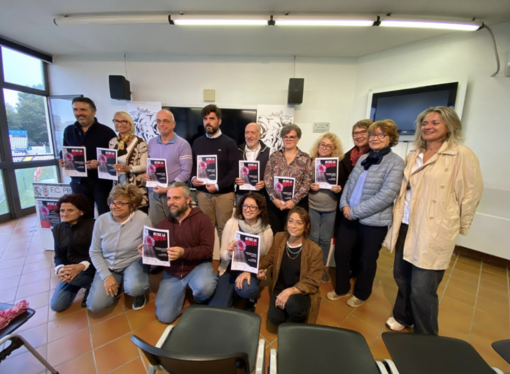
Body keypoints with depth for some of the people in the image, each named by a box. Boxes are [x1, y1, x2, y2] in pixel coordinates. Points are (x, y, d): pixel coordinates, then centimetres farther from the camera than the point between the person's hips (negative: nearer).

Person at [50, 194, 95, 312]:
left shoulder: (92, 225, -15)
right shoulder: (58, 229, 6)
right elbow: (59, 255, 5)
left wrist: (81, 266, -31)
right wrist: (60, 268, -17)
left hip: (91, 268, -6)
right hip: (69, 269, 6)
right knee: (57, 306, 0)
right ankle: (82, 284, 23)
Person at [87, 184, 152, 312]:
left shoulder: (142, 219, -20)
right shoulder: (101, 220, -9)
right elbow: (95, 252, -1)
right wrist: (106, 276, -10)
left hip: (134, 262, -3)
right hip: (108, 266, 4)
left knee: (133, 288, -32)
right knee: (95, 305, -8)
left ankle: (139, 292, 7)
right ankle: (116, 288, 24)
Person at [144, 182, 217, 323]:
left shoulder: (202, 219, -11)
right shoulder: (163, 224, 5)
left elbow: (207, 250, -17)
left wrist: (183, 252, -30)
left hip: (197, 266, -4)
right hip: (172, 273, 4)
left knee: (204, 288, -36)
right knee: (164, 316, -4)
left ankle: (201, 302, 4)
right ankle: (183, 288, 25)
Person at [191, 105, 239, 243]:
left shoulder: (229, 143, -1)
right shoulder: (197, 143, 10)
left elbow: (235, 169, -8)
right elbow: (192, 165, 16)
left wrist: (218, 186, -16)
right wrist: (193, 178, -6)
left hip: (224, 194, -3)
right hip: (202, 193, 3)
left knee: (224, 229, 5)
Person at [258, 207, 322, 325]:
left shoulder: (315, 250, -19)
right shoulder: (279, 238, -8)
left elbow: (312, 283, -15)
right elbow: (268, 258, 7)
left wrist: (290, 291, -28)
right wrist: (257, 268, -13)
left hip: (303, 293, -2)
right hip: (280, 289, 3)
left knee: (291, 303, -34)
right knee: (275, 319, -20)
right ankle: (288, 309, 15)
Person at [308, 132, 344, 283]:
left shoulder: (338, 164, -1)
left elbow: (344, 185, 6)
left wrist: (339, 189, -15)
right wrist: (309, 186, -16)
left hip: (330, 209, 1)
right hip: (312, 207, 0)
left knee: (325, 239, 11)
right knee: (313, 238, 8)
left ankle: (323, 267, 31)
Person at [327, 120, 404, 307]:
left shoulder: (396, 162, -11)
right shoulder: (363, 158, 9)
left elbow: (386, 196, -20)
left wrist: (355, 211, -20)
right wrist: (345, 205, -9)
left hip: (374, 221, -5)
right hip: (350, 217, 6)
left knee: (367, 260, 13)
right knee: (340, 252, 13)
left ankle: (361, 293, 39)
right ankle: (342, 288, 37)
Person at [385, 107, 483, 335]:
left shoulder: (462, 155, -7)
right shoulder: (413, 155, 10)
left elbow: (471, 195, -4)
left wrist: (458, 227, 1)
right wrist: (397, 215, 13)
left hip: (434, 232, -5)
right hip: (405, 226, 6)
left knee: (422, 289, 0)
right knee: (401, 277, 18)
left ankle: (426, 338, 26)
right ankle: (403, 317, 43)